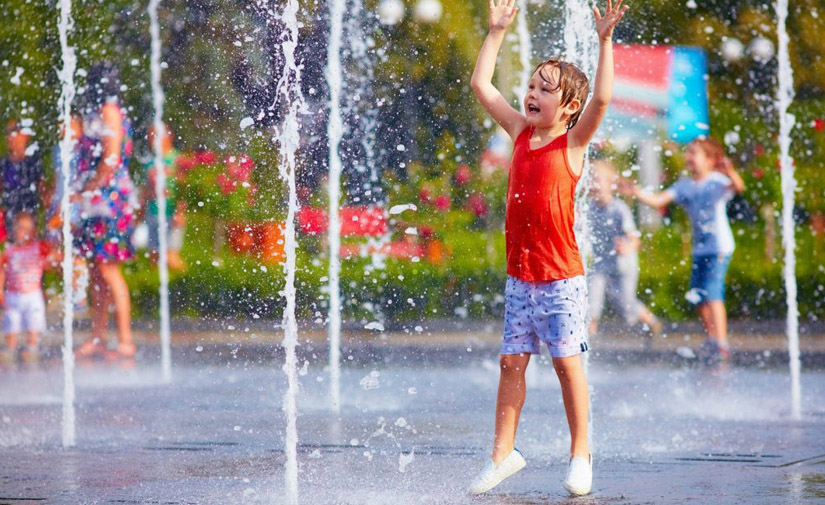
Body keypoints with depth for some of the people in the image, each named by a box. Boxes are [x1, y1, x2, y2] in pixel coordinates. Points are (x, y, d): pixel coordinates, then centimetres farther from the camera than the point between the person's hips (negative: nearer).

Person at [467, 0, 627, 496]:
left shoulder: (572, 143, -6)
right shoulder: (521, 131, 8)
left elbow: (602, 99, -23)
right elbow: (481, 84, 14)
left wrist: (605, 41, -24)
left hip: (562, 278, -5)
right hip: (520, 277, 5)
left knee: (567, 361, -1)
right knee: (512, 361, 6)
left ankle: (581, 454, 8)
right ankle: (504, 452, 12)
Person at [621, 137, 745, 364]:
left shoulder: (717, 181, -10)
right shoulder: (684, 185, 8)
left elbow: (737, 187, -30)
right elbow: (658, 200, 2)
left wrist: (731, 173, -52)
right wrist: (637, 193, -14)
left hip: (719, 247, -7)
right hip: (699, 248, 7)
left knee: (713, 291, -18)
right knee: (698, 297, 10)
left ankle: (722, 343, -19)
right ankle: (712, 339, 25)